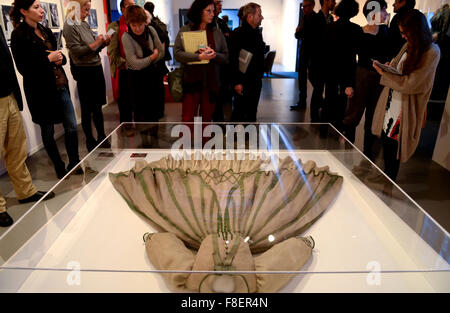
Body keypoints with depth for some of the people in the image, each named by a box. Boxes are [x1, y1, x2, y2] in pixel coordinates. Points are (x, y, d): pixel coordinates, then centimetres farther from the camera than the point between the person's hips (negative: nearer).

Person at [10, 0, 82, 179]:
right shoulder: (19, 35, -8)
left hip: (60, 87, 6)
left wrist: (60, 58, -1)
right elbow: (23, 68, -13)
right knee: (47, 132, 8)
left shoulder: (46, 31, 12)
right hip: (40, 91, -6)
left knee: (72, 127, 5)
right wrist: (48, 59, -13)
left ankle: (74, 164, 19)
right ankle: (59, 168, 21)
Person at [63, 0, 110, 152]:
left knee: (98, 106, 14)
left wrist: (103, 43, 1)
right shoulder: (70, 26, -9)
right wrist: (94, 44, -19)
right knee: (87, 109, 2)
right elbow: (76, 51, -16)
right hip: (84, 71, -7)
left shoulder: (84, 24, 13)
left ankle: (102, 137, 25)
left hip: (96, 68, 7)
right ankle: (90, 141, 13)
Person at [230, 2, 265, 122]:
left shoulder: (258, 33, 12)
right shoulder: (238, 33, -12)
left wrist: (260, 75, 14)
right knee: (239, 112, 0)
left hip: (256, 80, 8)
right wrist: (236, 82, -20)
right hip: (243, 81, -8)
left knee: (252, 111, 15)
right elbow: (233, 59, -17)